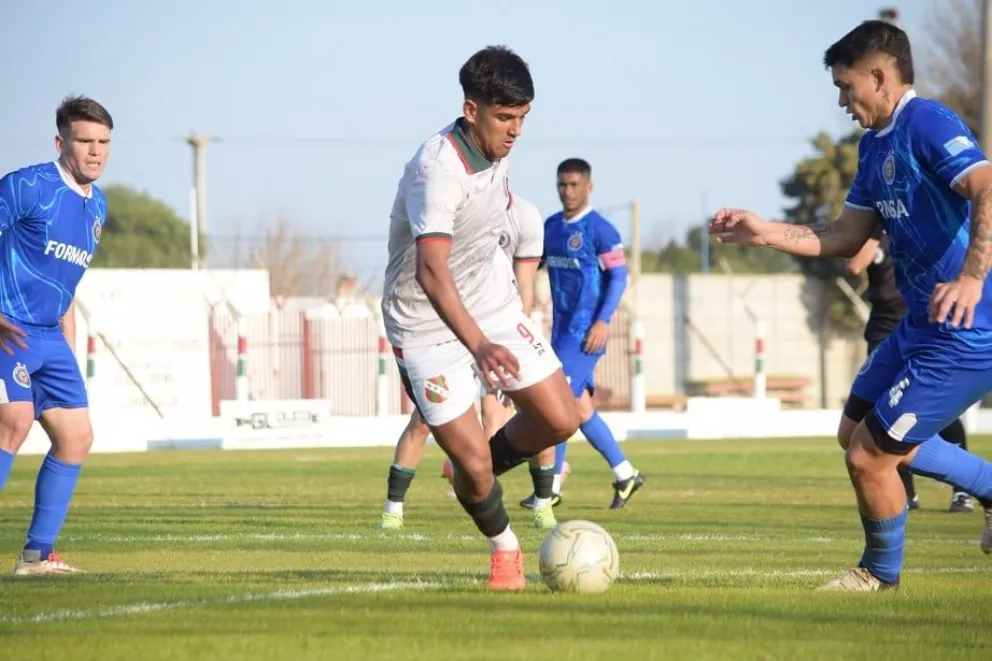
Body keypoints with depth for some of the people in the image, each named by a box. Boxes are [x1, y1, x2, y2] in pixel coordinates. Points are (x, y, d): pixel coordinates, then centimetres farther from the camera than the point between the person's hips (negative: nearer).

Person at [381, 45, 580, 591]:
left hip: (492, 303, 7)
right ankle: (504, 548, 19)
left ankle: (480, 472, 27)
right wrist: (478, 345, -52)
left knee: (560, 421, 0)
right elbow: (431, 272, -41)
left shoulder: (497, 144, -5)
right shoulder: (438, 171, -31)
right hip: (427, 324, -7)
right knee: (471, 461, -11)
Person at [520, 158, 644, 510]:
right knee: (580, 407, 9)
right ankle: (625, 474, 21)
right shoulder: (551, 226, 12)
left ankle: (551, 488, -8)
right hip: (562, 327, 8)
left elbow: (619, 276, -11)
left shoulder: (600, 230, -10)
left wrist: (603, 321, -18)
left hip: (585, 331, -8)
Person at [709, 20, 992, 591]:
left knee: (869, 455, -2)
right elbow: (846, 238, 19)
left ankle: (881, 574, 24)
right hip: (923, 328, 11)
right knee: (856, 432, 21)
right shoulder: (875, 145, 13)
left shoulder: (927, 125, -17)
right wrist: (764, 233, 11)